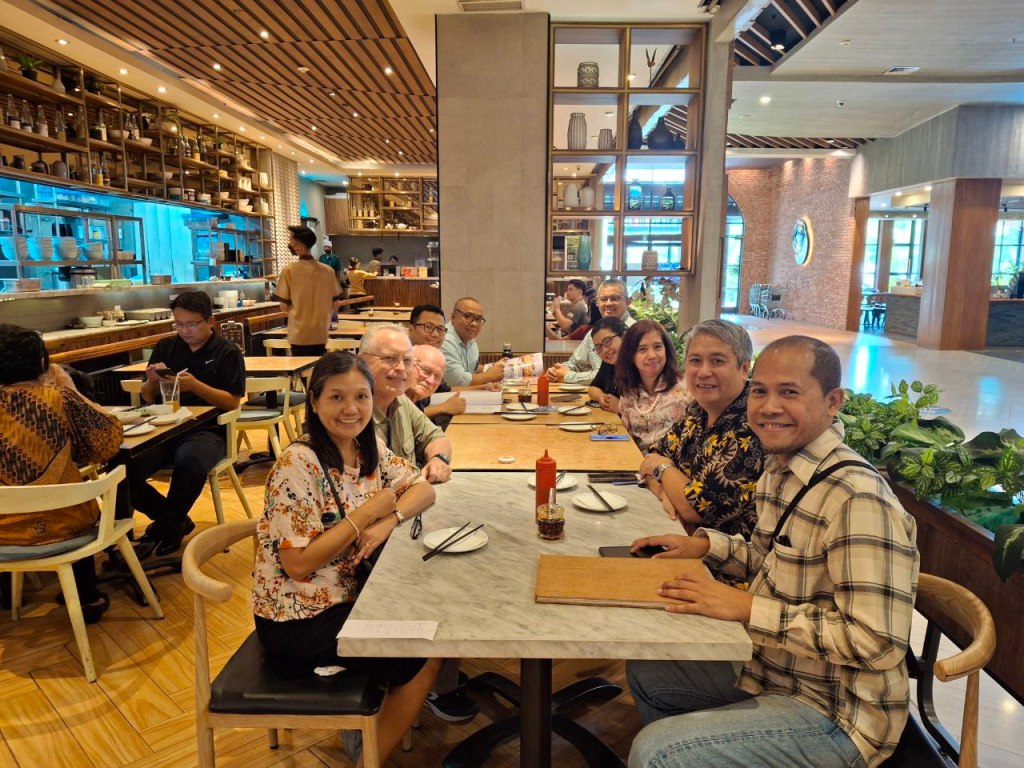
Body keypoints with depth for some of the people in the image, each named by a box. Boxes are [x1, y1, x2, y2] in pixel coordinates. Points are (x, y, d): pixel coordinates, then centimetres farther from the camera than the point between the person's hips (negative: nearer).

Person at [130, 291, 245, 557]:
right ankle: (176, 522, 3)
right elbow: (148, 398, 19)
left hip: (207, 430, -4)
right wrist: (152, 381, -4)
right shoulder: (165, 347, 15)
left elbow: (232, 402, -5)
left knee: (189, 461, -39)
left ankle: (163, 530, -11)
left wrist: (195, 385, -18)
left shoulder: (227, 353, 3)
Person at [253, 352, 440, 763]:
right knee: (423, 659, -6)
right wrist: (369, 512, -23)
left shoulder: (369, 448, -2)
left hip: (346, 597, 7)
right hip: (298, 621, -7)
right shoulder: (298, 463, -24)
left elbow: (423, 489, 1)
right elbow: (298, 563, -25)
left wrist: (388, 521, -19)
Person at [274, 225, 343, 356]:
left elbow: (284, 306, -6)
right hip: (321, 333, 2)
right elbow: (336, 304, 4)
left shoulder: (289, 270, -9)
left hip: (299, 334, -2)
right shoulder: (328, 270, -2)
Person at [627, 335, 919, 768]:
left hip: (833, 715, -8)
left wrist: (748, 608, -26)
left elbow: (878, 642, -29)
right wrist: (707, 545, -1)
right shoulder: (778, 471, 1)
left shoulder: (857, 498, -27)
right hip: (768, 671, 9)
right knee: (645, 671, 18)